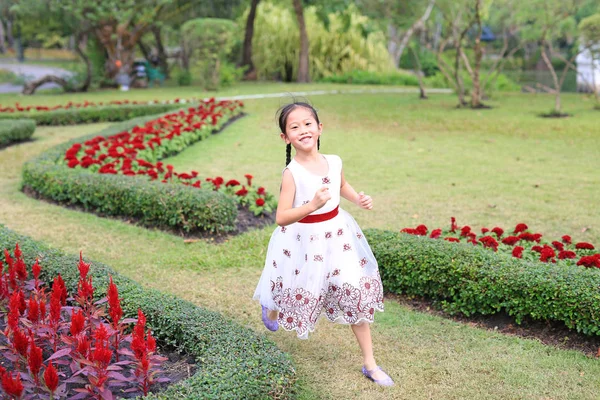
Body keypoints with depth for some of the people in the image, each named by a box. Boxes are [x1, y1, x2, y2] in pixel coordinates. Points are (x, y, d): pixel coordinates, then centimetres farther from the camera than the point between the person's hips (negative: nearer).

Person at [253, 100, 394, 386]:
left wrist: (358, 199, -2)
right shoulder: (292, 173, -21)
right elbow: (281, 218, -25)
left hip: (337, 236, 4)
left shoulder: (334, 162, -6)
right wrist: (312, 205, -39)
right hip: (304, 242, -4)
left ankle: (370, 364, 20)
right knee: (298, 297, 17)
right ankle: (270, 308, 57)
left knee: (357, 297, 6)